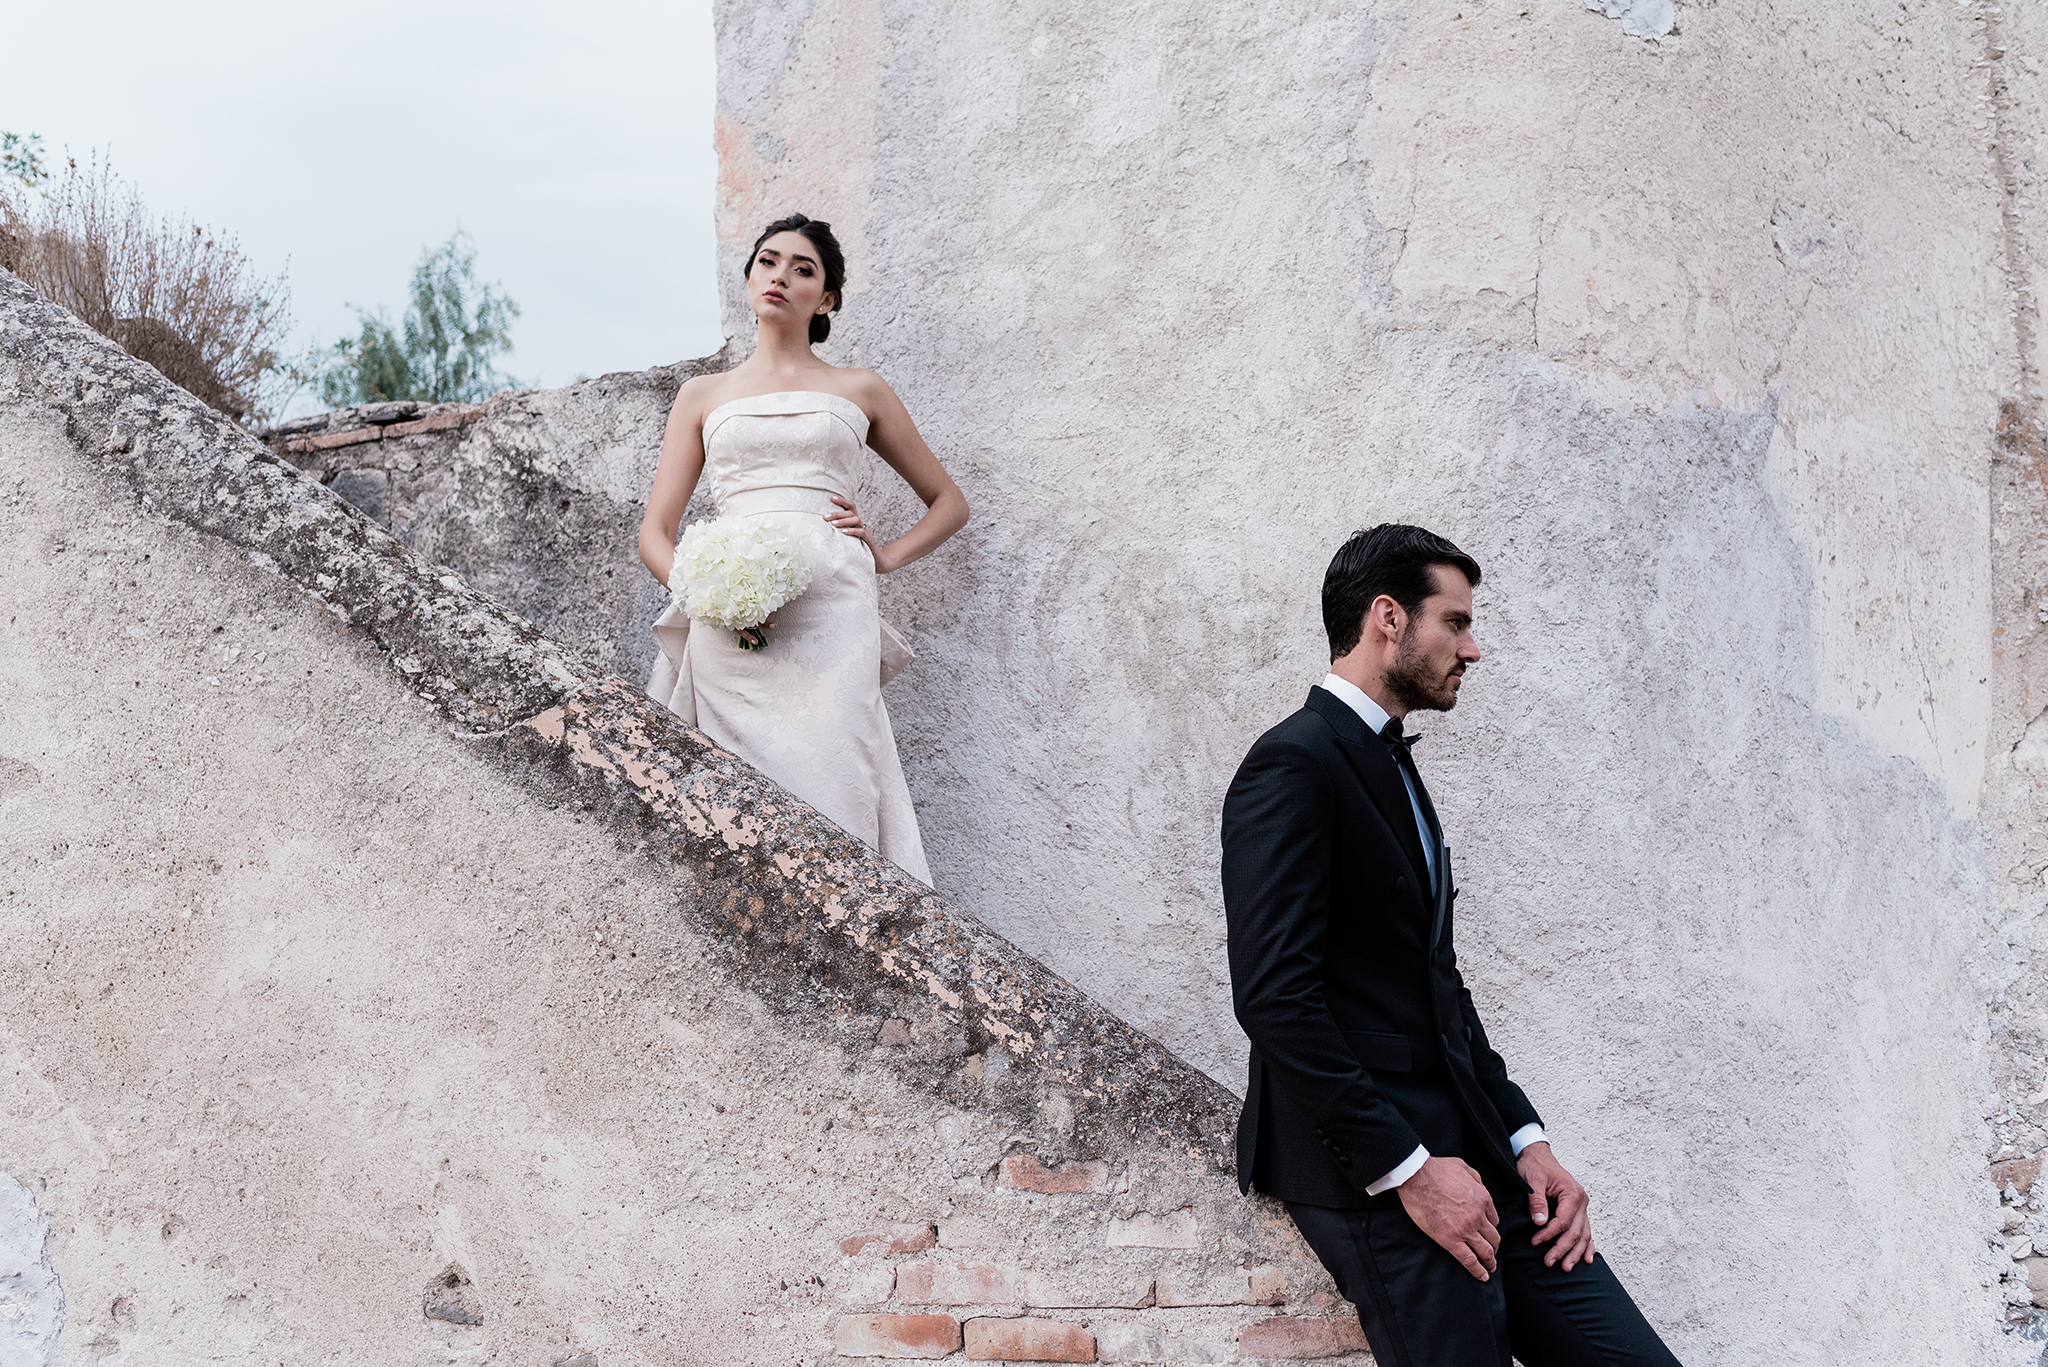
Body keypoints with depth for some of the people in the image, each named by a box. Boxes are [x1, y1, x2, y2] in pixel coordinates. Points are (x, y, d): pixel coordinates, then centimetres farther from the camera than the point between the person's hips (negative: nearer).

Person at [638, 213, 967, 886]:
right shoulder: (704, 395, 21)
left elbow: (948, 502, 26)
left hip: (830, 618, -1)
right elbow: (655, 534, 15)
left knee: (827, 805, -15)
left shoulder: (859, 391, 19)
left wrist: (885, 554, 7)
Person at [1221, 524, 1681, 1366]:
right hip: (1369, 1171, -8)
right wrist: (1409, 1169, -18)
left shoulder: (1392, 769, 21)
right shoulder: (1293, 767, -10)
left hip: (1465, 1150, 8)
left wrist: (1525, 1139, 9)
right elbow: (1274, 995, -19)